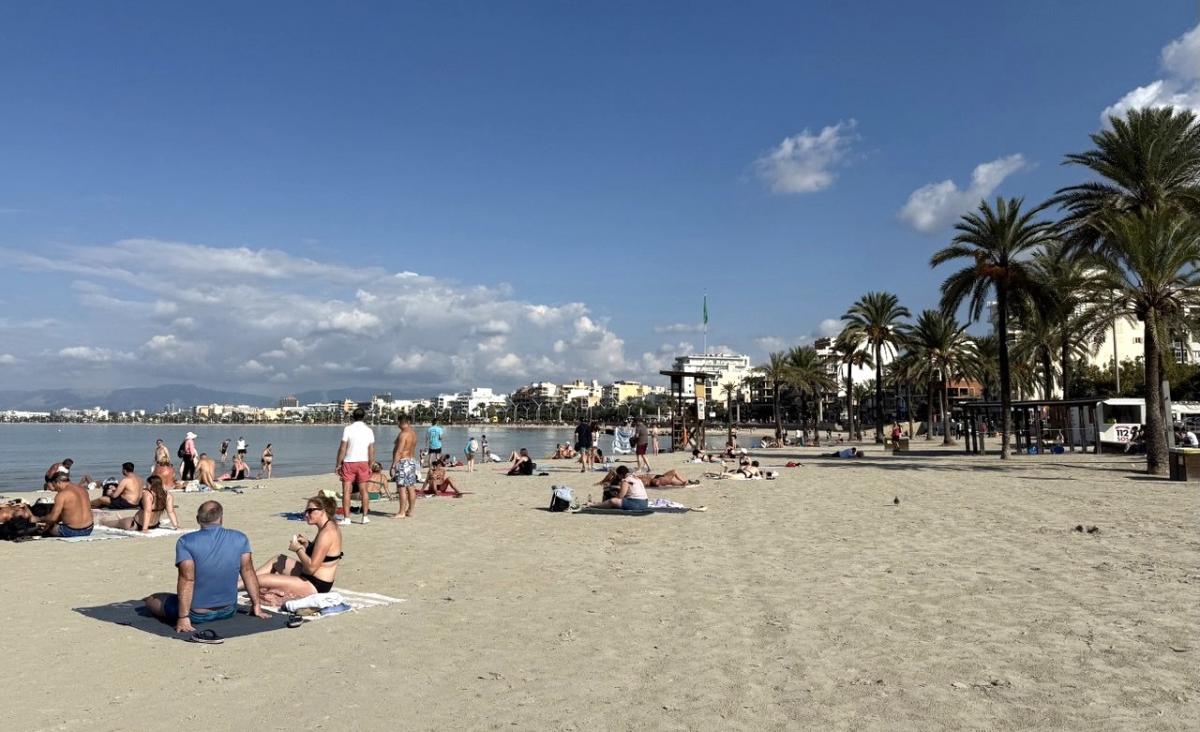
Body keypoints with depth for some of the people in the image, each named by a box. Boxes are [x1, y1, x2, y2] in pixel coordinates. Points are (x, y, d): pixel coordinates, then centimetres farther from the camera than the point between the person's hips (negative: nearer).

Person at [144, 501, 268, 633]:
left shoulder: (186, 541, -16)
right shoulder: (240, 539, -7)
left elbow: (187, 579, -21)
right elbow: (248, 571, -2)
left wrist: (183, 617, -19)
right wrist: (256, 605, 5)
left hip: (197, 614, -2)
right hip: (229, 611, 3)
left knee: (152, 600, 21)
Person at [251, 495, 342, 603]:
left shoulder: (327, 533, -24)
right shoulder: (330, 527, 7)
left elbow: (312, 567, -27)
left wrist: (298, 549, -13)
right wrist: (307, 544, 2)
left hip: (314, 586, -11)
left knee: (260, 580, -10)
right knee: (278, 560, 24)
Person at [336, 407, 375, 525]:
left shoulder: (348, 428, -7)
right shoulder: (369, 430, 4)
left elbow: (342, 448, -9)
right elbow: (371, 451, 5)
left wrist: (338, 464, -2)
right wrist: (370, 466, 13)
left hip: (349, 462, -3)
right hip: (363, 462, 3)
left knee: (346, 490, 1)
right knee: (363, 490, 12)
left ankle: (346, 518, -2)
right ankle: (365, 516, 13)